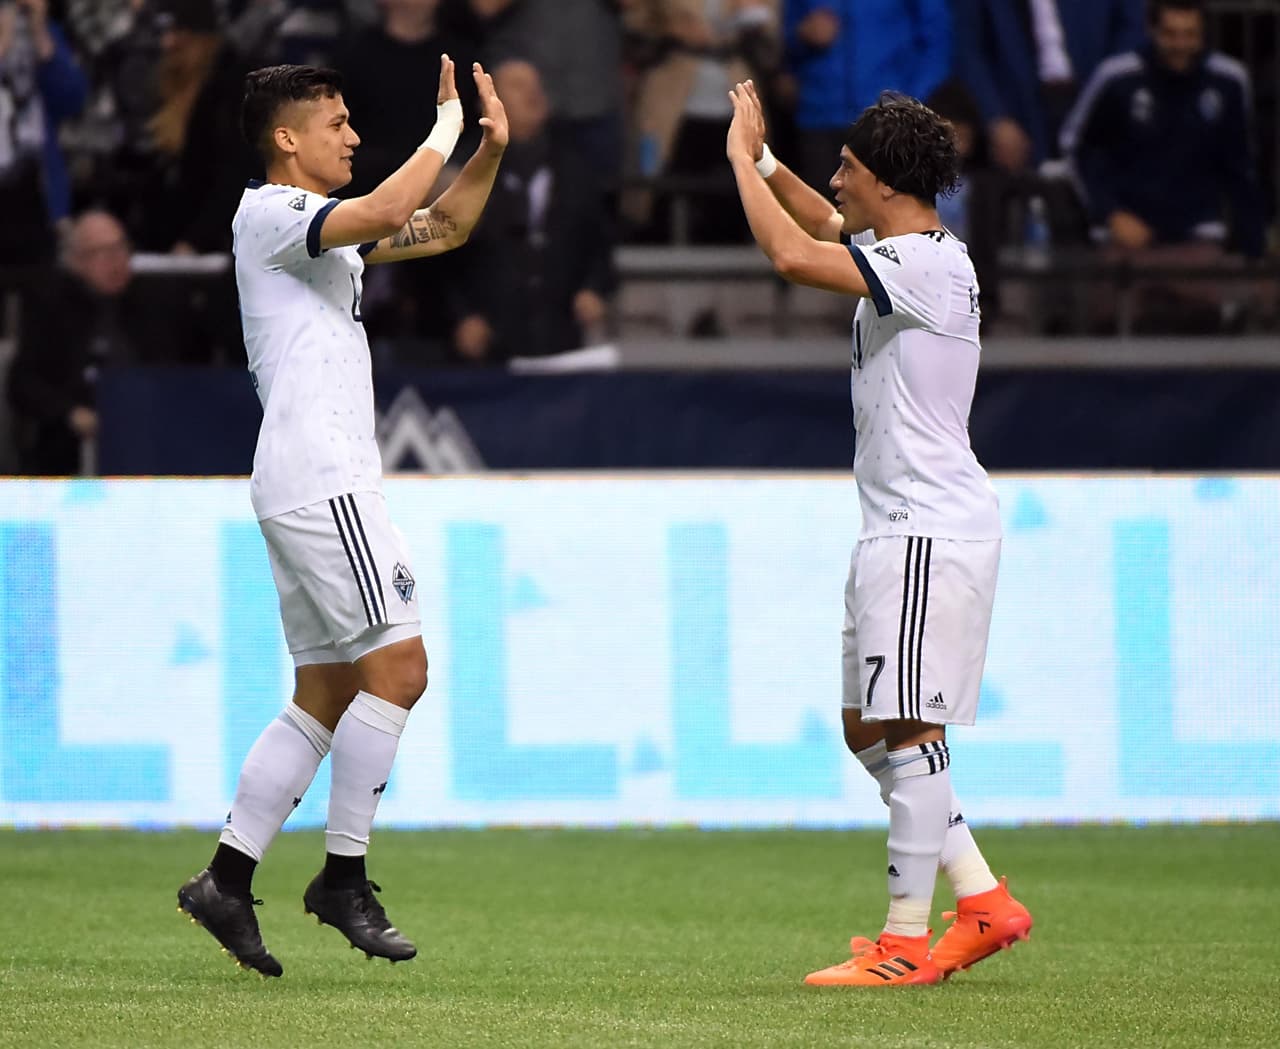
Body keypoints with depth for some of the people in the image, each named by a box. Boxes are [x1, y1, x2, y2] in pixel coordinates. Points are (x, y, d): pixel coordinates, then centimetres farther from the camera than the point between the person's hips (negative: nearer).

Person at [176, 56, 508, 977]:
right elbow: (386, 213, -25)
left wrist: (490, 149, 11)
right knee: (397, 668, -11)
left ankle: (228, 878, 7)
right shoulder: (269, 213, -7)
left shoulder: (322, 227, 21)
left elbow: (443, 229, 27)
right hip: (320, 479, -10)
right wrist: (444, 132, -11)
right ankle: (344, 877, -7)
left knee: (327, 695, 9)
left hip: (314, 486, 10)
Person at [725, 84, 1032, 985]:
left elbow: (794, 256, -28)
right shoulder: (915, 254, 13)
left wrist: (741, 155, -15)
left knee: (907, 729, -9)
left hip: (932, 530, -11)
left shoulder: (925, 264, -17)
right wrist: (762, 157, 22)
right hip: (903, 529, 11)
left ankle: (908, 941, -8)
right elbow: (823, 226, 34)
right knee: (868, 729, 14)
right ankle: (985, 902, 16)